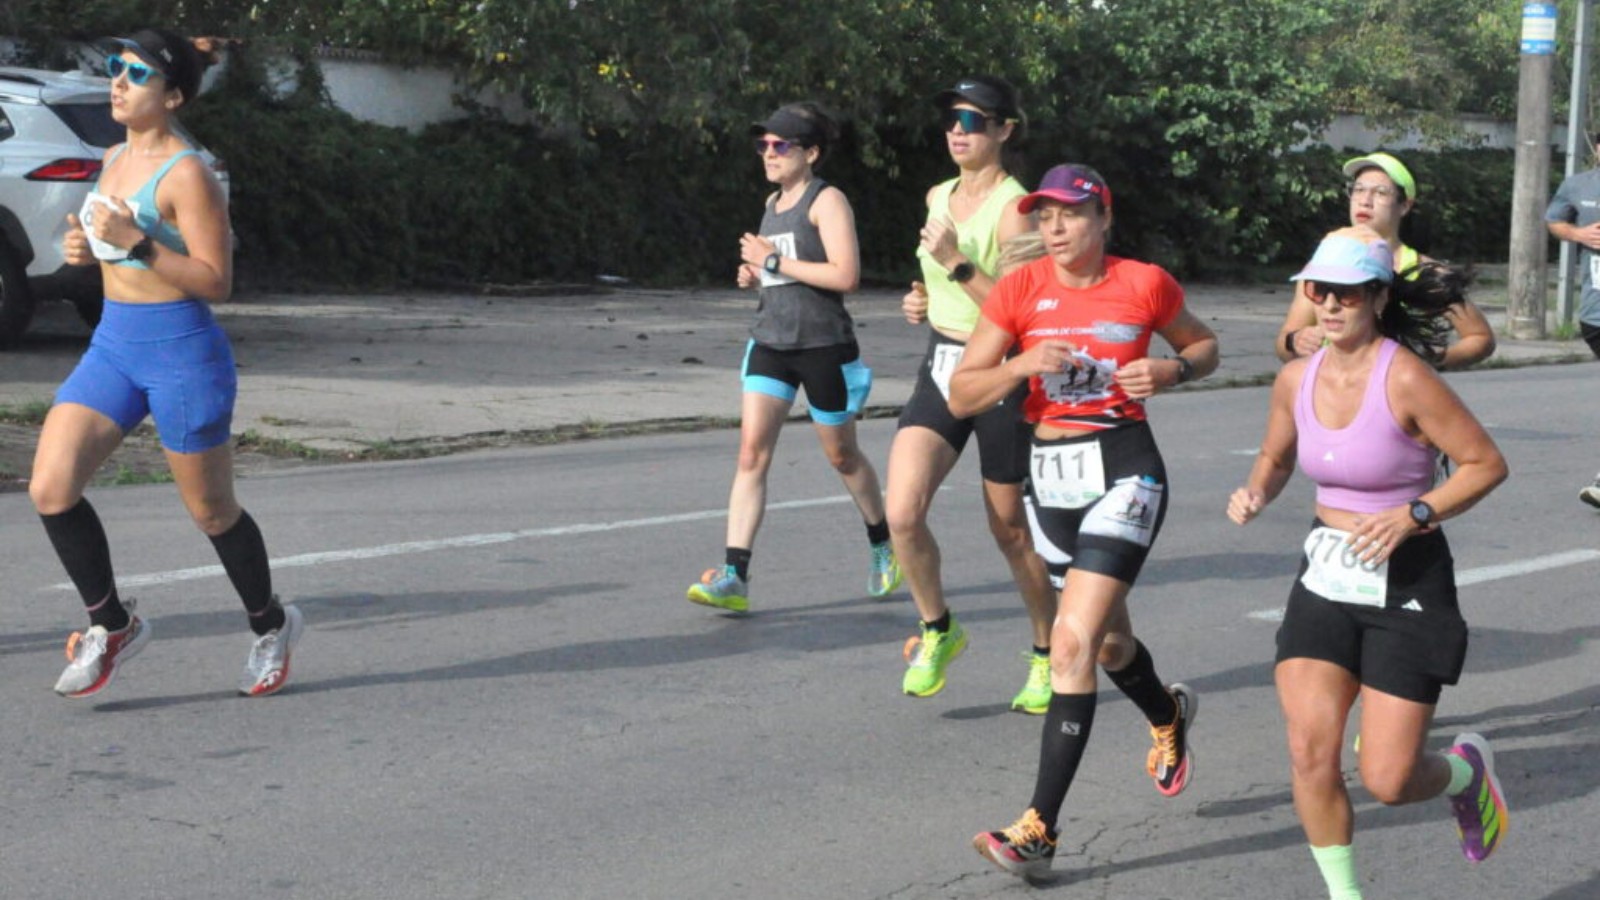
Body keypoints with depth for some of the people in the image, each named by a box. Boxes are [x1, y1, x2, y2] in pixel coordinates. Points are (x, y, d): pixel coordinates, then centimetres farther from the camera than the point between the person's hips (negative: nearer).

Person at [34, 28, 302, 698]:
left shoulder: (186, 174, -14)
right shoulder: (114, 160, 10)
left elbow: (216, 281, -18)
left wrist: (136, 242, -26)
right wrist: (88, 248, 3)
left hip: (181, 352, -7)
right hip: (112, 343, 7)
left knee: (211, 512, 7)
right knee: (50, 489, -7)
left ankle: (271, 626, 31)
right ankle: (113, 625, 10)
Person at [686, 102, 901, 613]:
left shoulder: (827, 201, -9)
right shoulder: (774, 202, 14)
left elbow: (845, 276, -20)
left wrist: (774, 262, -18)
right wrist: (755, 275, 6)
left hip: (823, 346, -6)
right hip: (770, 341, 6)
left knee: (841, 455, 10)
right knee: (751, 452, -8)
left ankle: (885, 547, 35)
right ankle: (734, 576, -14)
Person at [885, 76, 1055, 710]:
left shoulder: (1013, 208, -13)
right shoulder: (939, 198, 10)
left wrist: (956, 264, -26)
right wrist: (923, 300, 7)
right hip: (941, 369, 6)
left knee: (1011, 531, 7)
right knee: (902, 514, -12)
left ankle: (1048, 655, 27)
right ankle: (938, 630, 12)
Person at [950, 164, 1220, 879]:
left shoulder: (1144, 284, -5)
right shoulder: (1019, 290, -2)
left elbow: (1204, 346, 13)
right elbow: (961, 396, -4)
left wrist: (1170, 372, -8)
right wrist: (1023, 364, -22)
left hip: (1123, 471, -4)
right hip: (1049, 475, 4)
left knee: (1073, 643, -17)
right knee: (1107, 640, 21)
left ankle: (1039, 829, -15)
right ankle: (1169, 717, 56)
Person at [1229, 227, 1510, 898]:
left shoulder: (1406, 378, -18)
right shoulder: (1296, 379, 0)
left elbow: (1486, 464, -12)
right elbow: (1276, 457, 18)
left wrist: (1412, 515, -24)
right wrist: (1255, 494, -4)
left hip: (1407, 583, -5)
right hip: (1326, 576, 5)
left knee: (1388, 781, -5)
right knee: (1310, 751, -9)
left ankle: (1465, 771, 32)